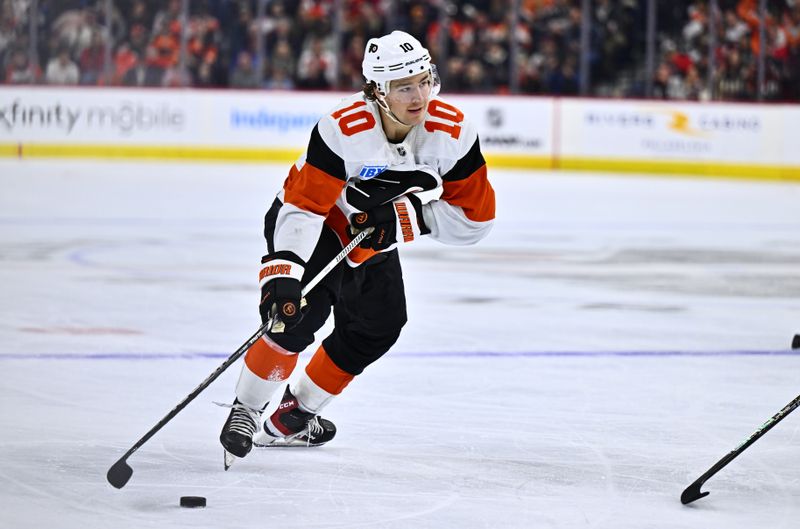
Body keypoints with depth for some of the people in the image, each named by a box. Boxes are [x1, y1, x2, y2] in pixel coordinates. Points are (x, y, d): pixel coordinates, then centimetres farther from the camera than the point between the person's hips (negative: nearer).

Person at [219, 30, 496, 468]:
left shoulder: (453, 132, -23)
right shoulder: (343, 130, -35)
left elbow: (475, 216, -16)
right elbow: (303, 206, -33)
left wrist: (408, 218, -27)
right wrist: (283, 272, -42)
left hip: (372, 235, 6)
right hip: (315, 222, -6)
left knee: (378, 327, 5)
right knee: (302, 311, -24)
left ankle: (291, 415, 21)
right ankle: (246, 410, -7)